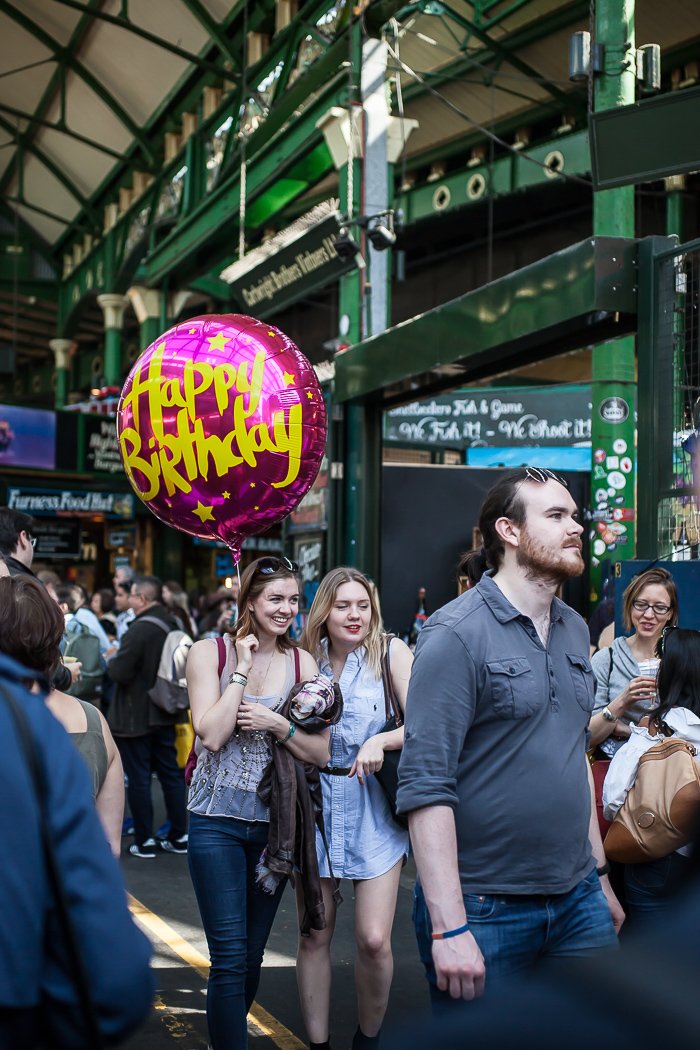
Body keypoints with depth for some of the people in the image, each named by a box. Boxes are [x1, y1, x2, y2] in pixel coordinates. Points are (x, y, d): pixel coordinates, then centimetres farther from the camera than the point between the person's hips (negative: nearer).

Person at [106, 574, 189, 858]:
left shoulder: (140, 630, -21)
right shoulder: (172, 626, 4)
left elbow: (119, 672, -23)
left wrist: (111, 661, -2)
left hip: (135, 716, -7)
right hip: (165, 714, 7)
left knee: (138, 778, 1)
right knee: (171, 773, 13)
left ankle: (144, 841, 6)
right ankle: (179, 836, 18)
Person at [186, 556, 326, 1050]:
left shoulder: (302, 662, 3)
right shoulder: (211, 652, -3)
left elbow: (321, 752, 2)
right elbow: (211, 734, -16)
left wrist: (279, 725, -15)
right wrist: (243, 668, -13)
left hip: (275, 821, 3)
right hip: (218, 820, -3)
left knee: (252, 954, 12)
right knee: (230, 956, -9)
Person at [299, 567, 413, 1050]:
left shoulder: (390, 651, -4)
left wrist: (380, 741, -26)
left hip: (374, 807, -2)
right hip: (317, 805, 3)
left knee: (374, 940, -7)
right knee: (314, 937, 5)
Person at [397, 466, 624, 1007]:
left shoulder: (575, 630, 11)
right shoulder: (458, 633, -13)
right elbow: (425, 785, -18)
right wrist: (448, 927, -22)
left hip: (578, 901, 7)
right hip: (486, 910, -7)